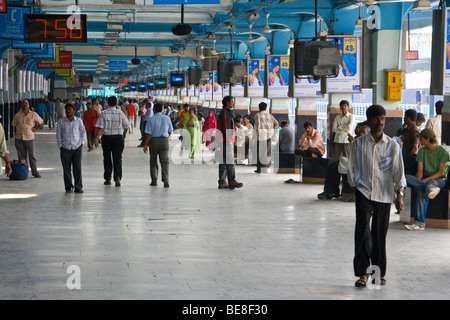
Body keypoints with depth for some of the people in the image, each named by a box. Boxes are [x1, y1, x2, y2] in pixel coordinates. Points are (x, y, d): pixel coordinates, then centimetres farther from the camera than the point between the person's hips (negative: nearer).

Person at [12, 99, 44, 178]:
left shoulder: (33, 114, 4)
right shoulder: (17, 115, 6)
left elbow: (41, 122, 15)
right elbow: (15, 127, 12)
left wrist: (36, 129, 3)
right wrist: (15, 137, 6)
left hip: (29, 138, -1)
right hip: (19, 138, 1)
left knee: (32, 156, -2)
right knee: (21, 156, 4)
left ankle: (35, 172, 3)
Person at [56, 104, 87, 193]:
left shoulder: (79, 121, 4)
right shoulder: (61, 121, 3)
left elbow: (83, 132, 16)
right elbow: (58, 134, 9)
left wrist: (82, 142, 6)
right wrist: (60, 145, 4)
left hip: (77, 148, 0)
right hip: (65, 148, 0)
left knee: (77, 168, -1)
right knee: (66, 168, 1)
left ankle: (78, 187, 4)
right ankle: (68, 187, 11)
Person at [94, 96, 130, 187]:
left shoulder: (103, 114, -6)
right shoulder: (120, 113, -1)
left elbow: (100, 128, -11)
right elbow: (126, 126, 9)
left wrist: (97, 138, -9)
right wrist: (124, 135, 26)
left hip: (106, 138, 0)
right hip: (118, 137, 0)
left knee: (107, 159, 14)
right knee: (117, 158, -1)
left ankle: (107, 179, 19)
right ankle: (117, 177, -20)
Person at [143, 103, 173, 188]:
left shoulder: (151, 119, -8)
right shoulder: (167, 118, 2)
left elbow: (148, 134, -10)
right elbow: (170, 131, 12)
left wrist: (145, 144, -6)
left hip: (154, 140, -1)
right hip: (164, 140, 2)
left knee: (153, 161, 12)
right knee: (164, 161, 2)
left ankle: (154, 180, 13)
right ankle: (165, 180, -12)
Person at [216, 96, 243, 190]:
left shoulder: (227, 112, 21)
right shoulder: (224, 112, -11)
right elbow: (225, 127, -19)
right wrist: (228, 140, -21)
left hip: (226, 141, 11)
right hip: (226, 141, -11)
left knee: (223, 162, 9)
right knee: (229, 162, -12)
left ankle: (222, 182, 10)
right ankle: (232, 182, -15)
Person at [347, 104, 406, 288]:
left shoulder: (392, 145, 3)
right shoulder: (358, 144, 3)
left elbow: (398, 171, 3)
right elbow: (352, 168, 8)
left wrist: (399, 195, -3)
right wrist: (354, 189, 3)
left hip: (384, 196, 1)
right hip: (364, 193, -1)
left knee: (380, 236, 7)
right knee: (363, 233, -11)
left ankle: (379, 273, 17)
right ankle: (362, 273, -8)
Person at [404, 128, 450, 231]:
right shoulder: (422, 151, 7)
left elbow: (440, 172, -12)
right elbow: (420, 171, 0)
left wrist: (426, 180, -23)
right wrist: (417, 183, -20)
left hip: (439, 179, -5)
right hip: (425, 178, 5)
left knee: (422, 191, -39)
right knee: (407, 178, -28)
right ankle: (429, 188, -47)